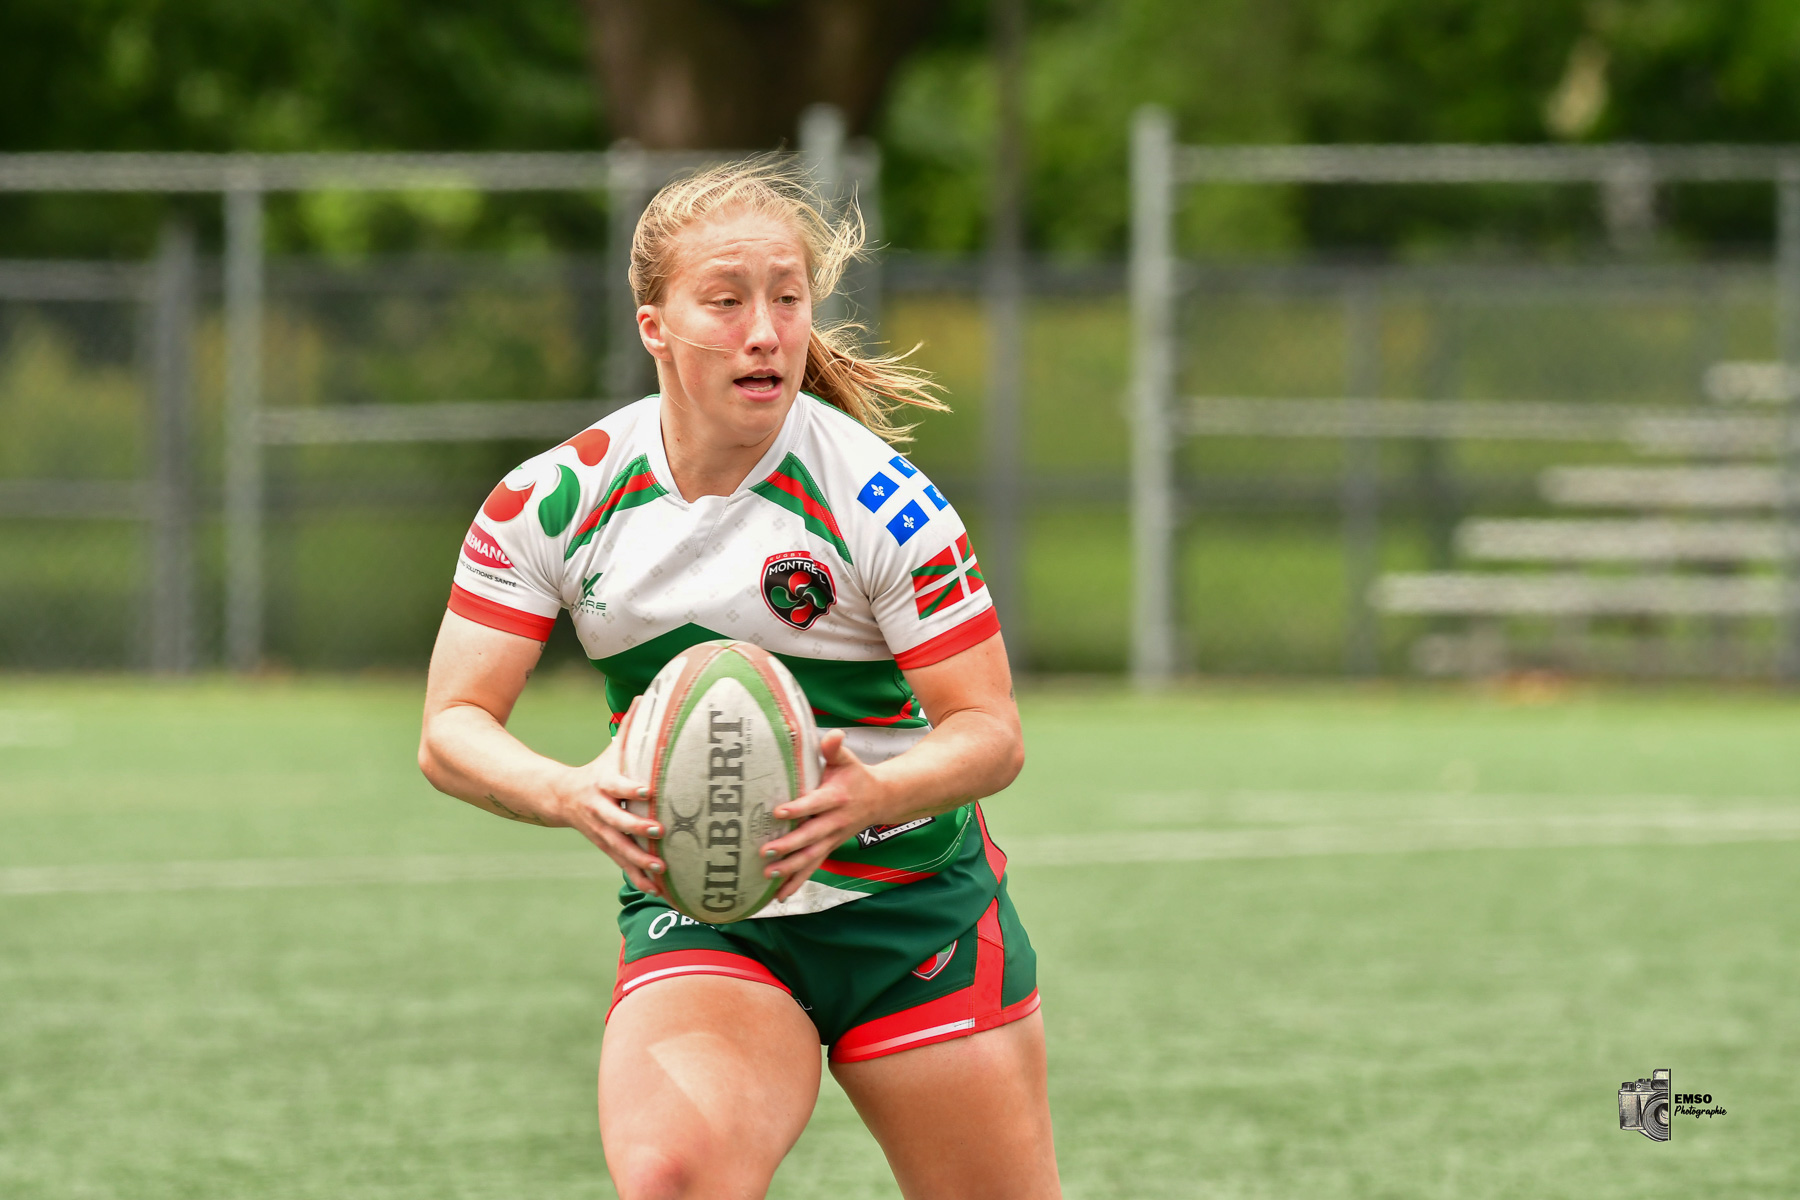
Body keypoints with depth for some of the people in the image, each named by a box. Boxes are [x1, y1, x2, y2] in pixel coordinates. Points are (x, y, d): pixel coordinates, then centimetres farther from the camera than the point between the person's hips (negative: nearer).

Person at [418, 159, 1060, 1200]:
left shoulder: (885, 505, -13)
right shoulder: (553, 501, -7)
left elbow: (991, 733, -10)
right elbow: (452, 730, -6)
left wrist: (871, 795, -32)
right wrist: (574, 794, -27)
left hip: (913, 908, 0)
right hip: (695, 920, 0)